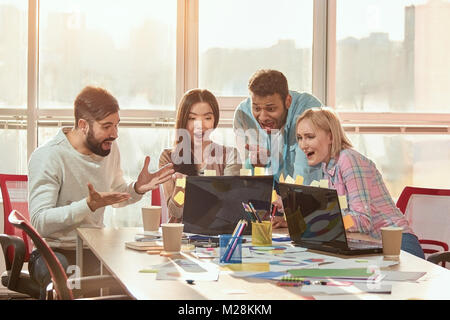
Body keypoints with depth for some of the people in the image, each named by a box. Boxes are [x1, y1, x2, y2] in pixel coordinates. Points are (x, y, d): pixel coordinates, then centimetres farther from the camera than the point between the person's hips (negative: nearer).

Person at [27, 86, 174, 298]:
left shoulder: (109, 148, 7)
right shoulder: (47, 157, -16)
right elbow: (39, 222, -23)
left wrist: (137, 189, 2)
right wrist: (88, 206, -33)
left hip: (96, 249, 6)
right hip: (56, 252, -6)